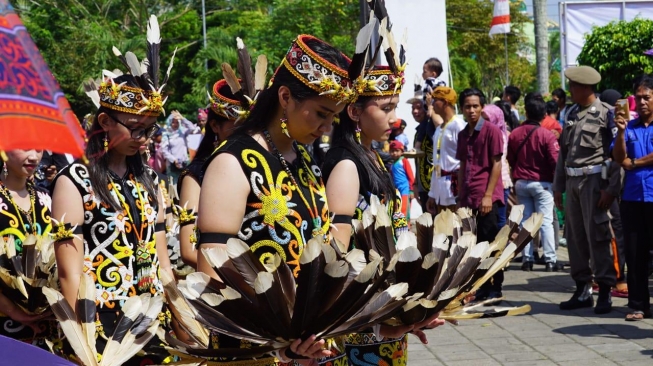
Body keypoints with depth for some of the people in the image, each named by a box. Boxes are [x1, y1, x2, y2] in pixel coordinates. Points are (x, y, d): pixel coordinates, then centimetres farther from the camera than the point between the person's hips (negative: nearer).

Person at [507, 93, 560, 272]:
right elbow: (555, 162, -15)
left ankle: (527, 259, 10)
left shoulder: (514, 134, -2)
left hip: (521, 182, 4)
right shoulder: (547, 135, -15)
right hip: (542, 183, -4)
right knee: (546, 222, -1)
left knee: (525, 220, 10)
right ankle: (550, 260, -3)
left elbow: (510, 160, 8)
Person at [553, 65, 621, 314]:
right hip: (572, 181, 7)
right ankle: (583, 291, 18)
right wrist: (558, 186, 16)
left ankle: (605, 291, -1)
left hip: (593, 180, -7)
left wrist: (611, 189, -17)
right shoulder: (572, 113, 14)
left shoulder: (605, 113, -8)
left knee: (597, 236, -7)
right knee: (575, 237, 9)